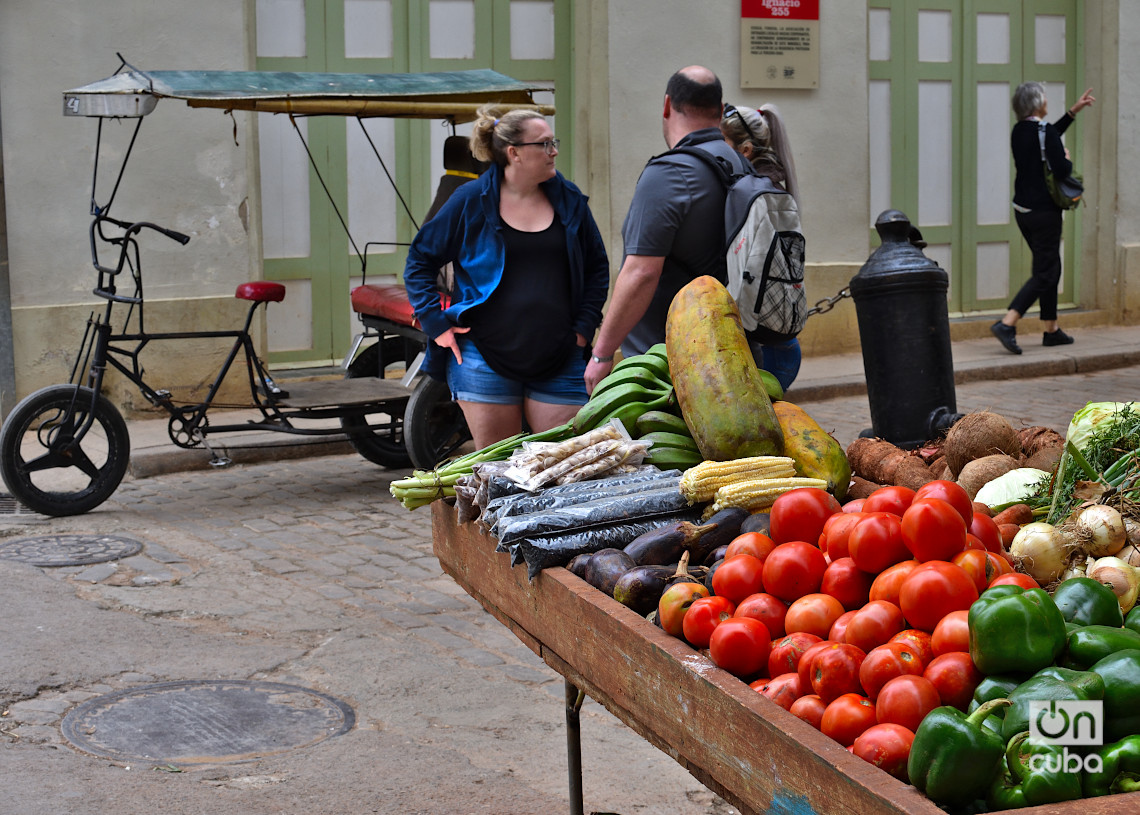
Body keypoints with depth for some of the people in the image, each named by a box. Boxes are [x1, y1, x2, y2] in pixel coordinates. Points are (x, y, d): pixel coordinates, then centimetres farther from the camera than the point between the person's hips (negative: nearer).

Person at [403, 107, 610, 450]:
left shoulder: (569, 199, 7)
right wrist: (437, 325, -3)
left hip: (558, 362, 2)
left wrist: (584, 327, 7)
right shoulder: (471, 201, -1)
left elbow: (597, 267, 17)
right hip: (485, 357, -2)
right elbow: (419, 260, 6)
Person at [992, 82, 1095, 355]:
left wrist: (1073, 111, 32)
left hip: (1022, 209, 9)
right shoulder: (1045, 131, -17)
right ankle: (1007, 323, -18)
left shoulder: (1019, 131, 9)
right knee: (1044, 275, -6)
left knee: (1050, 268, 18)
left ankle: (1051, 329, 22)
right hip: (1044, 211, -9)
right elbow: (1061, 170, -22)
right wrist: (1067, 159, 1)